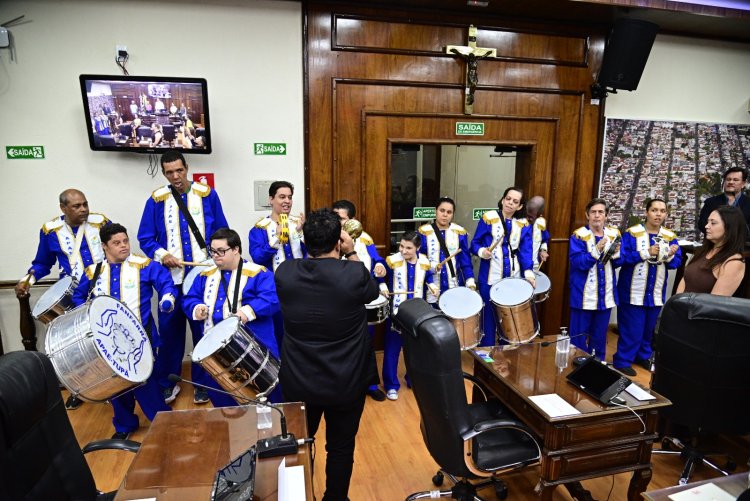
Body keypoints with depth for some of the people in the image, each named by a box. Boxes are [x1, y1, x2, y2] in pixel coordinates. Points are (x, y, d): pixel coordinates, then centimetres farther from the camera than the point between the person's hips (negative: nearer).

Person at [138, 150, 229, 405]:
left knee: (204, 331, 8)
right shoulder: (156, 200, 1)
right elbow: (145, 239, 3)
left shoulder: (208, 195, 0)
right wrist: (162, 255, -14)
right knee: (170, 331, 10)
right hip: (171, 277, 1)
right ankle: (168, 382, 28)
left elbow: (221, 232, 4)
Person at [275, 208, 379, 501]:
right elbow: (373, 291, 1)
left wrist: (313, 247, 2)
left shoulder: (284, 273, -13)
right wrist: (352, 253, -2)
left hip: (297, 381, 3)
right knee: (341, 448, 18)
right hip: (346, 383, -2)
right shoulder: (354, 274, -21)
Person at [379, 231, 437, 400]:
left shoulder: (424, 262, -4)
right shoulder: (392, 261, -14)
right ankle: (391, 385, 16)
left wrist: (432, 286, -3)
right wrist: (383, 287, -18)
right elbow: (380, 276, -2)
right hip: (396, 312, -3)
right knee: (392, 349, 2)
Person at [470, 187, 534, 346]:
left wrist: (528, 273, -21)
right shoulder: (488, 218, -1)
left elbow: (526, 252, -5)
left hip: (514, 280, 3)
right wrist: (482, 251, -23)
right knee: (489, 319, 5)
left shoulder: (524, 225, 6)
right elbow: (475, 244, -1)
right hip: (490, 279, -2)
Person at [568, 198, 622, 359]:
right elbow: (577, 262, -20)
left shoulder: (614, 234, 5)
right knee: (579, 334, 5)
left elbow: (618, 263, 5)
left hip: (605, 294, 5)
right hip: (583, 295, -4)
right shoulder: (579, 235, -10)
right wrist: (596, 250, -29)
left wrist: (616, 253, -15)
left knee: (600, 335, 17)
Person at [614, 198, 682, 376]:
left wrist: (670, 255, -21)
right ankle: (622, 361, 12)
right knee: (631, 330, -2)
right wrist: (647, 253, -23)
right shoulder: (632, 233, -9)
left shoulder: (670, 236, 4)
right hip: (633, 292, -5)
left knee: (649, 328, 19)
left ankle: (643, 355, 37)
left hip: (656, 293, 5)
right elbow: (622, 257, -18)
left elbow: (677, 262, 0)